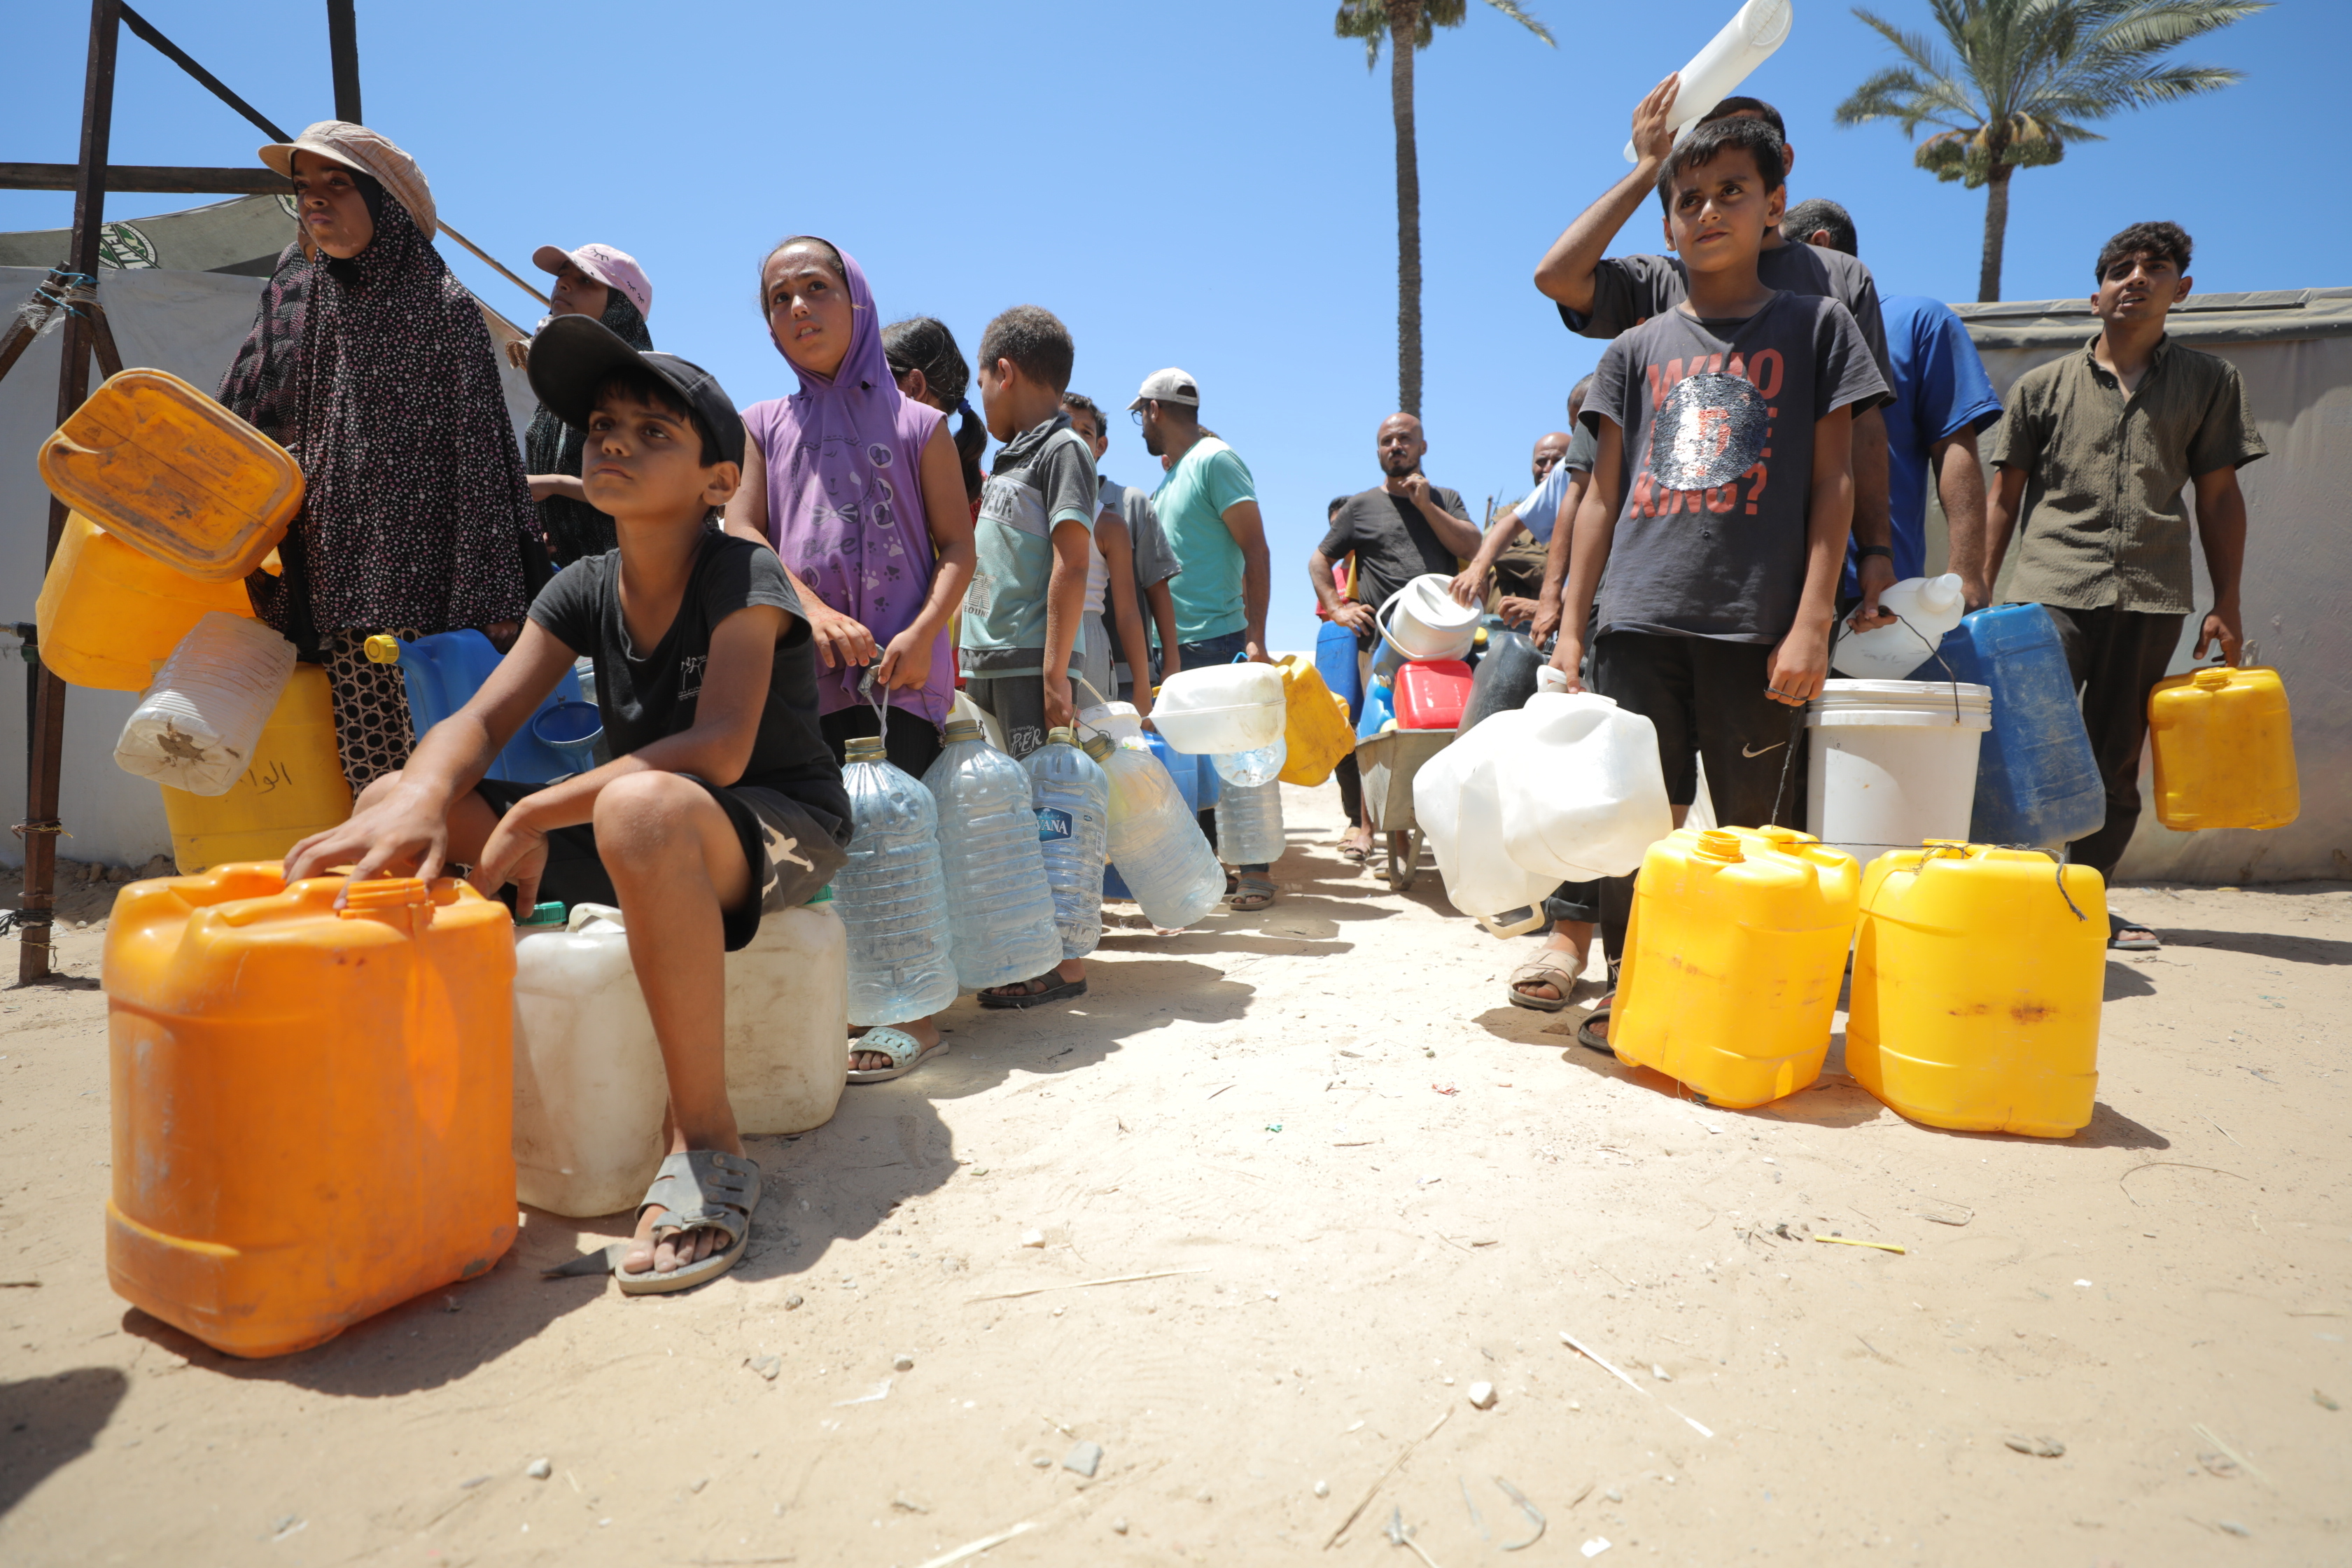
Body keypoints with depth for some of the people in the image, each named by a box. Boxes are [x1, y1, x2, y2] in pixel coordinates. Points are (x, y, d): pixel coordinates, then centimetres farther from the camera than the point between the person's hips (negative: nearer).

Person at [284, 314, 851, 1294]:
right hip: (639, 843, 7)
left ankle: (706, 1145, -29)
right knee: (397, 802, -5)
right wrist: (421, 800, -28)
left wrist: (530, 817, -25)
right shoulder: (583, 591, 6)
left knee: (641, 807, -41)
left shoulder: (746, 577, -13)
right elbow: (477, 723, -5)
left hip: (777, 831, -6)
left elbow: (718, 748, -27)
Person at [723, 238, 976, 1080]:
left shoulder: (918, 426, 10)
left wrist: (923, 632, -13)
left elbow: (958, 548, 4)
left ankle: (912, 1010, 0)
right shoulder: (764, 426, 16)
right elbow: (742, 533, 5)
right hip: (801, 658, 3)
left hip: (903, 661, -2)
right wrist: (815, 610, -12)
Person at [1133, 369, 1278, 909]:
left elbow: (1256, 549, -12)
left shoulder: (1214, 460, -6)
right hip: (1177, 646, 8)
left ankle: (1255, 870, 2)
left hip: (1219, 640, -8)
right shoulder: (1166, 480, 19)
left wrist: (1255, 638, -19)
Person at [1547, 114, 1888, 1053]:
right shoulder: (1639, 349, 16)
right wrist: (1571, 625, 7)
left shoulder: (1816, 325, 12)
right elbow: (1604, 491, 14)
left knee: (1754, 831, 2)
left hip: (1758, 624, -1)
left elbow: (1833, 483, 5)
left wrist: (1812, 623, -5)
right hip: (1637, 622, 2)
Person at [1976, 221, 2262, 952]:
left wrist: (2227, 604, 7)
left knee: (2117, 761, 6)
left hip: (2152, 597, 2)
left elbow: (2219, 496, 13)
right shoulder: (2043, 386, 10)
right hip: (2052, 589, -2)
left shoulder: (2210, 381, 15)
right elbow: (2005, 496, 9)